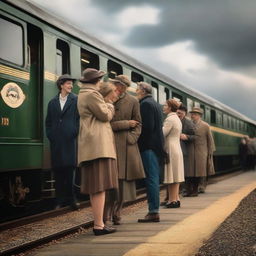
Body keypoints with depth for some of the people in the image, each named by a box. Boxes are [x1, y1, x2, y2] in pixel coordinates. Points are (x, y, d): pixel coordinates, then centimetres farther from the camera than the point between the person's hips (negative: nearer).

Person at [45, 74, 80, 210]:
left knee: (70, 168, -6)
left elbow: (79, 118, 1)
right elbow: (48, 122, 16)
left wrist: (75, 132, -7)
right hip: (56, 141, 3)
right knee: (58, 170, 3)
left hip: (70, 140, -3)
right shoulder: (52, 102, 16)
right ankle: (60, 200, 10)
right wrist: (50, 135, 4)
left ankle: (70, 198, 1)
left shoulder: (76, 100, 6)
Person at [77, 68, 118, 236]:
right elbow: (106, 115, -11)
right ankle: (99, 225, -12)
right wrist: (110, 104, 7)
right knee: (100, 186, -12)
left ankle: (99, 222, 14)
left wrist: (106, 101, 19)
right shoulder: (91, 94, -9)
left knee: (96, 187, 10)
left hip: (92, 145, 11)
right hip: (98, 145, -11)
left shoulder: (84, 94, 23)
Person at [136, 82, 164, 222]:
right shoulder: (155, 104, 19)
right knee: (154, 178, 11)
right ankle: (154, 211, 15)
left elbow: (148, 126, -19)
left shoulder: (145, 104, -11)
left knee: (151, 179, -8)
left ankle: (153, 212, -6)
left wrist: (139, 142, -11)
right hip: (157, 144, 10)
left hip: (149, 146, -10)